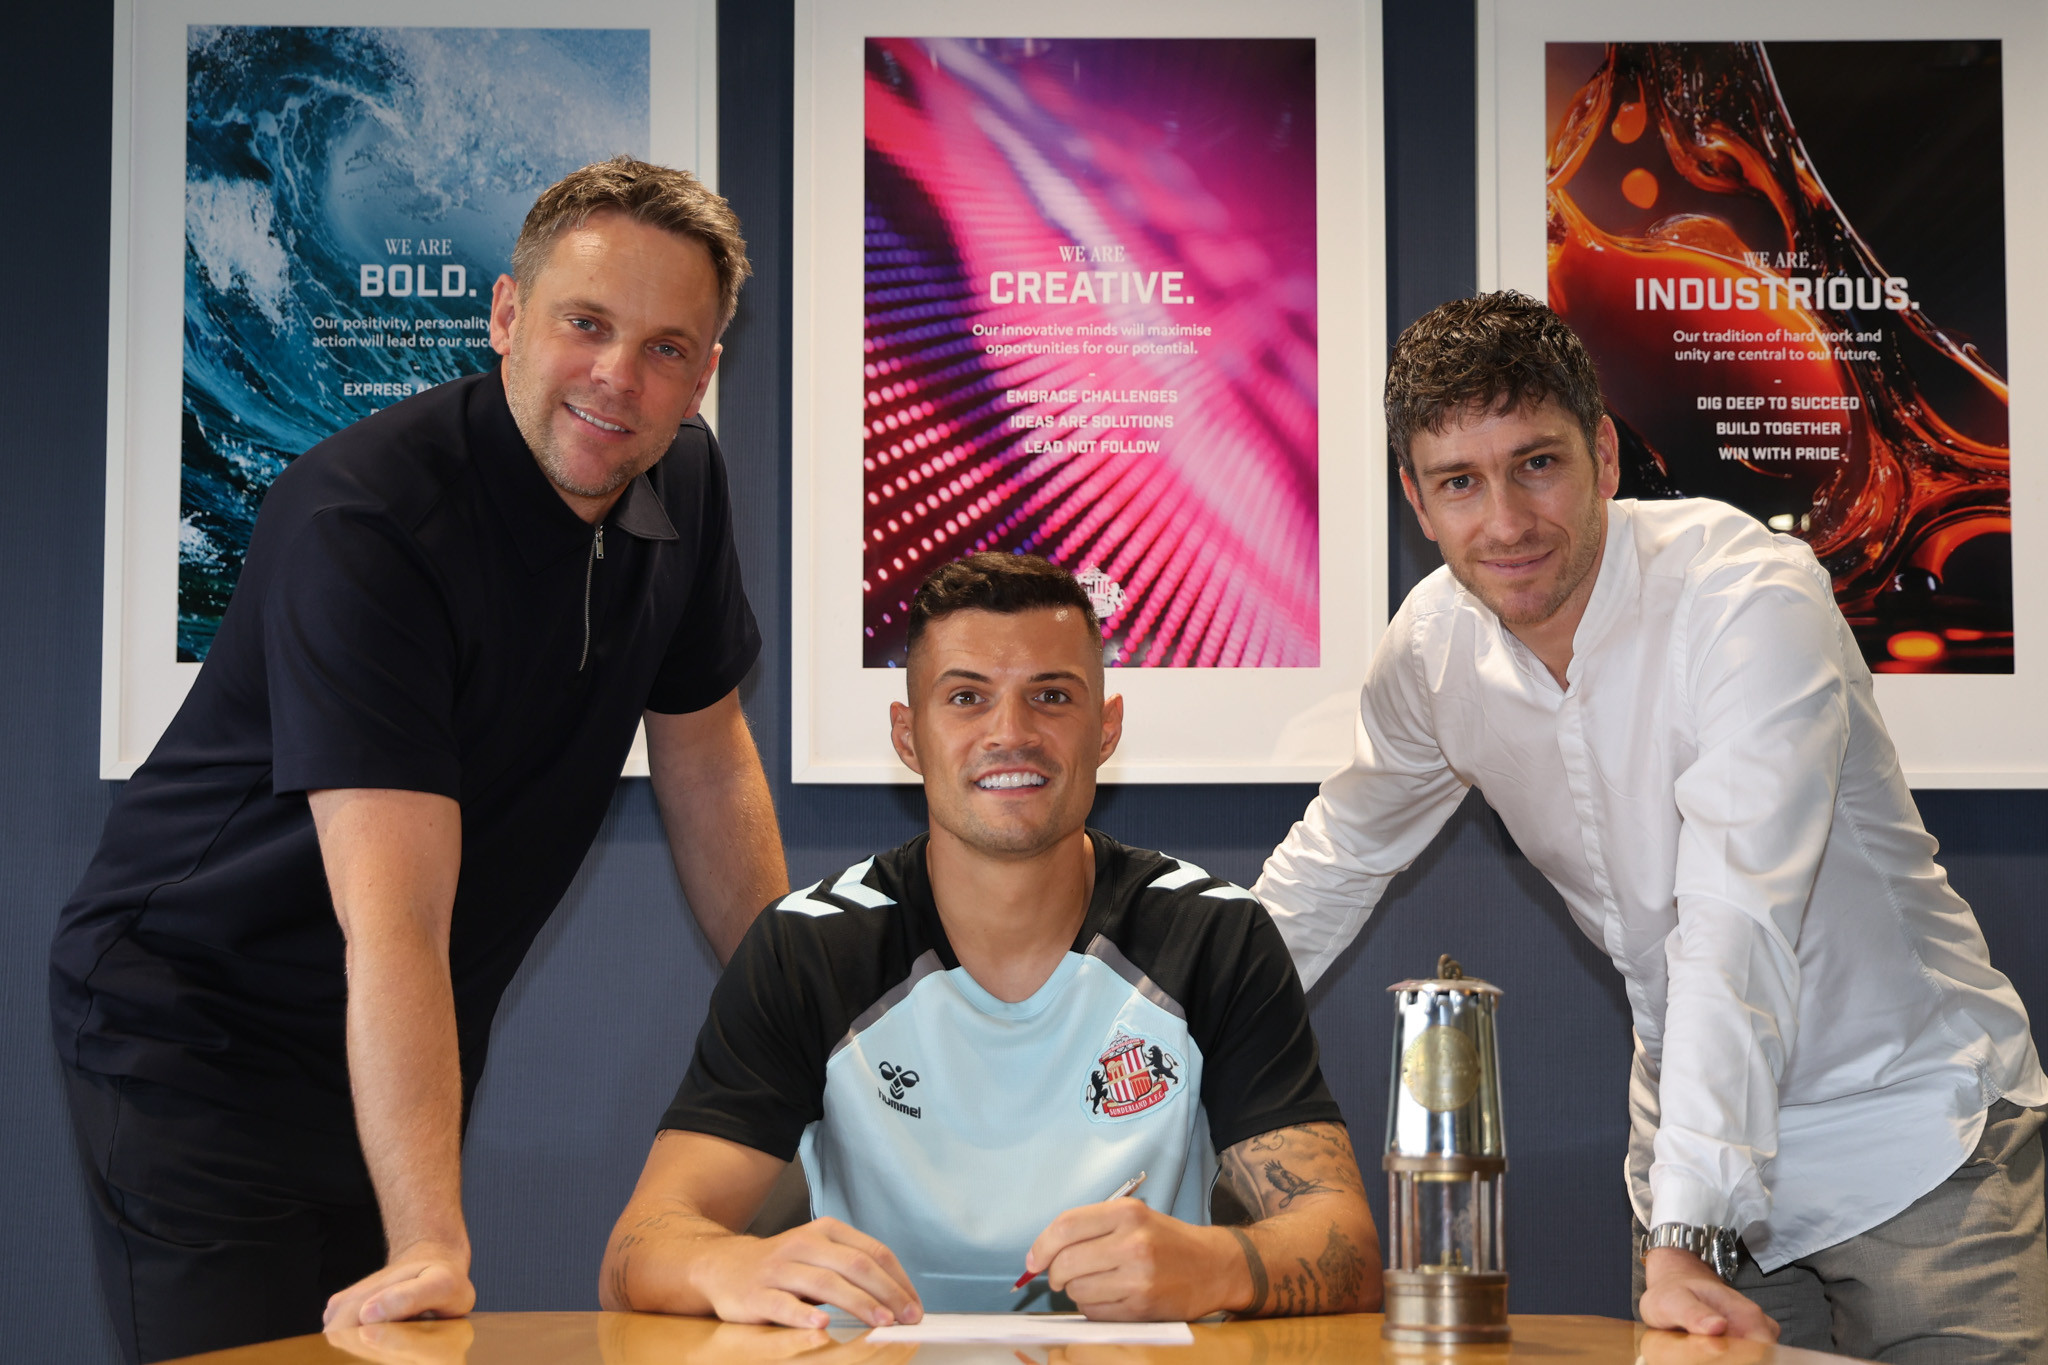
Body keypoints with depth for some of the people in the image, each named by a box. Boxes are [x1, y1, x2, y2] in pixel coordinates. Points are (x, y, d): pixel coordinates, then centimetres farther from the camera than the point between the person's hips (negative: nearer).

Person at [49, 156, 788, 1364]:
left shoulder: (681, 482, -4)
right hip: (197, 1026, -6)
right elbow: (393, 916, -35)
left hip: (412, 1050, 7)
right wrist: (431, 1250, -40)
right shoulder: (361, 519, -27)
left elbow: (709, 770, 9)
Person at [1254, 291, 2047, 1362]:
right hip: (1701, 1147, 5)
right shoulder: (1433, 644, -5)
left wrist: (1687, 1237, -40)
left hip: (1916, 1126, -4)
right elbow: (1333, 863, 13)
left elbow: (1737, 929, -33)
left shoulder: (1753, 599, -22)